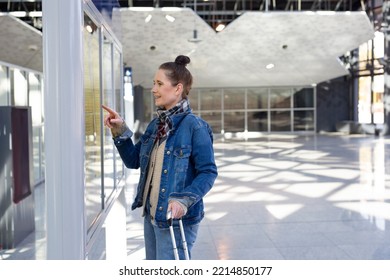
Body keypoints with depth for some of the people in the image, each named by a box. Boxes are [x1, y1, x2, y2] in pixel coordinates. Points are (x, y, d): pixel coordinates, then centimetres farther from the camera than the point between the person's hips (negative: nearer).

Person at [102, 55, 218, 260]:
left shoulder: (194, 126, -15)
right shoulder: (156, 124, 9)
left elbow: (208, 172, -15)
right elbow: (133, 161, 12)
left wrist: (184, 200, -27)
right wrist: (120, 131, 1)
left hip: (176, 218, -8)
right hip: (151, 214, 8)